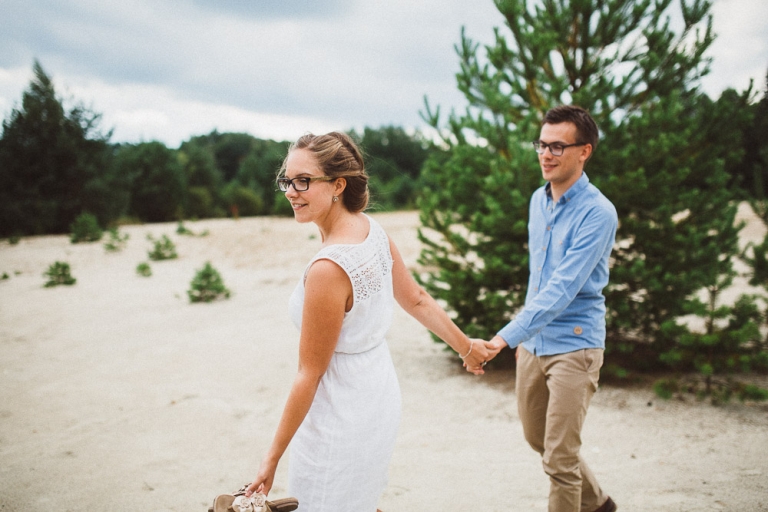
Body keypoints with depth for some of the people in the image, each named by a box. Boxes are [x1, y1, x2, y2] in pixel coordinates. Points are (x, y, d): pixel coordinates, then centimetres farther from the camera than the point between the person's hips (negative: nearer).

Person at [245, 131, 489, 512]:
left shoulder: (328, 269, -28)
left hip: (340, 415, -9)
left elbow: (310, 374, -21)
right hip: (379, 391, 9)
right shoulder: (372, 229, -4)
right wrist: (465, 346, 24)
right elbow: (417, 300, 8)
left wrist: (273, 456, -11)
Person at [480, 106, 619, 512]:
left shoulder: (597, 213, -19)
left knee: (559, 459, -3)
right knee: (536, 437, 21)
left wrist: (507, 336, -32)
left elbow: (563, 287, -26)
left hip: (574, 344, -8)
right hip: (533, 341, 8)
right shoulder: (539, 200, 6)